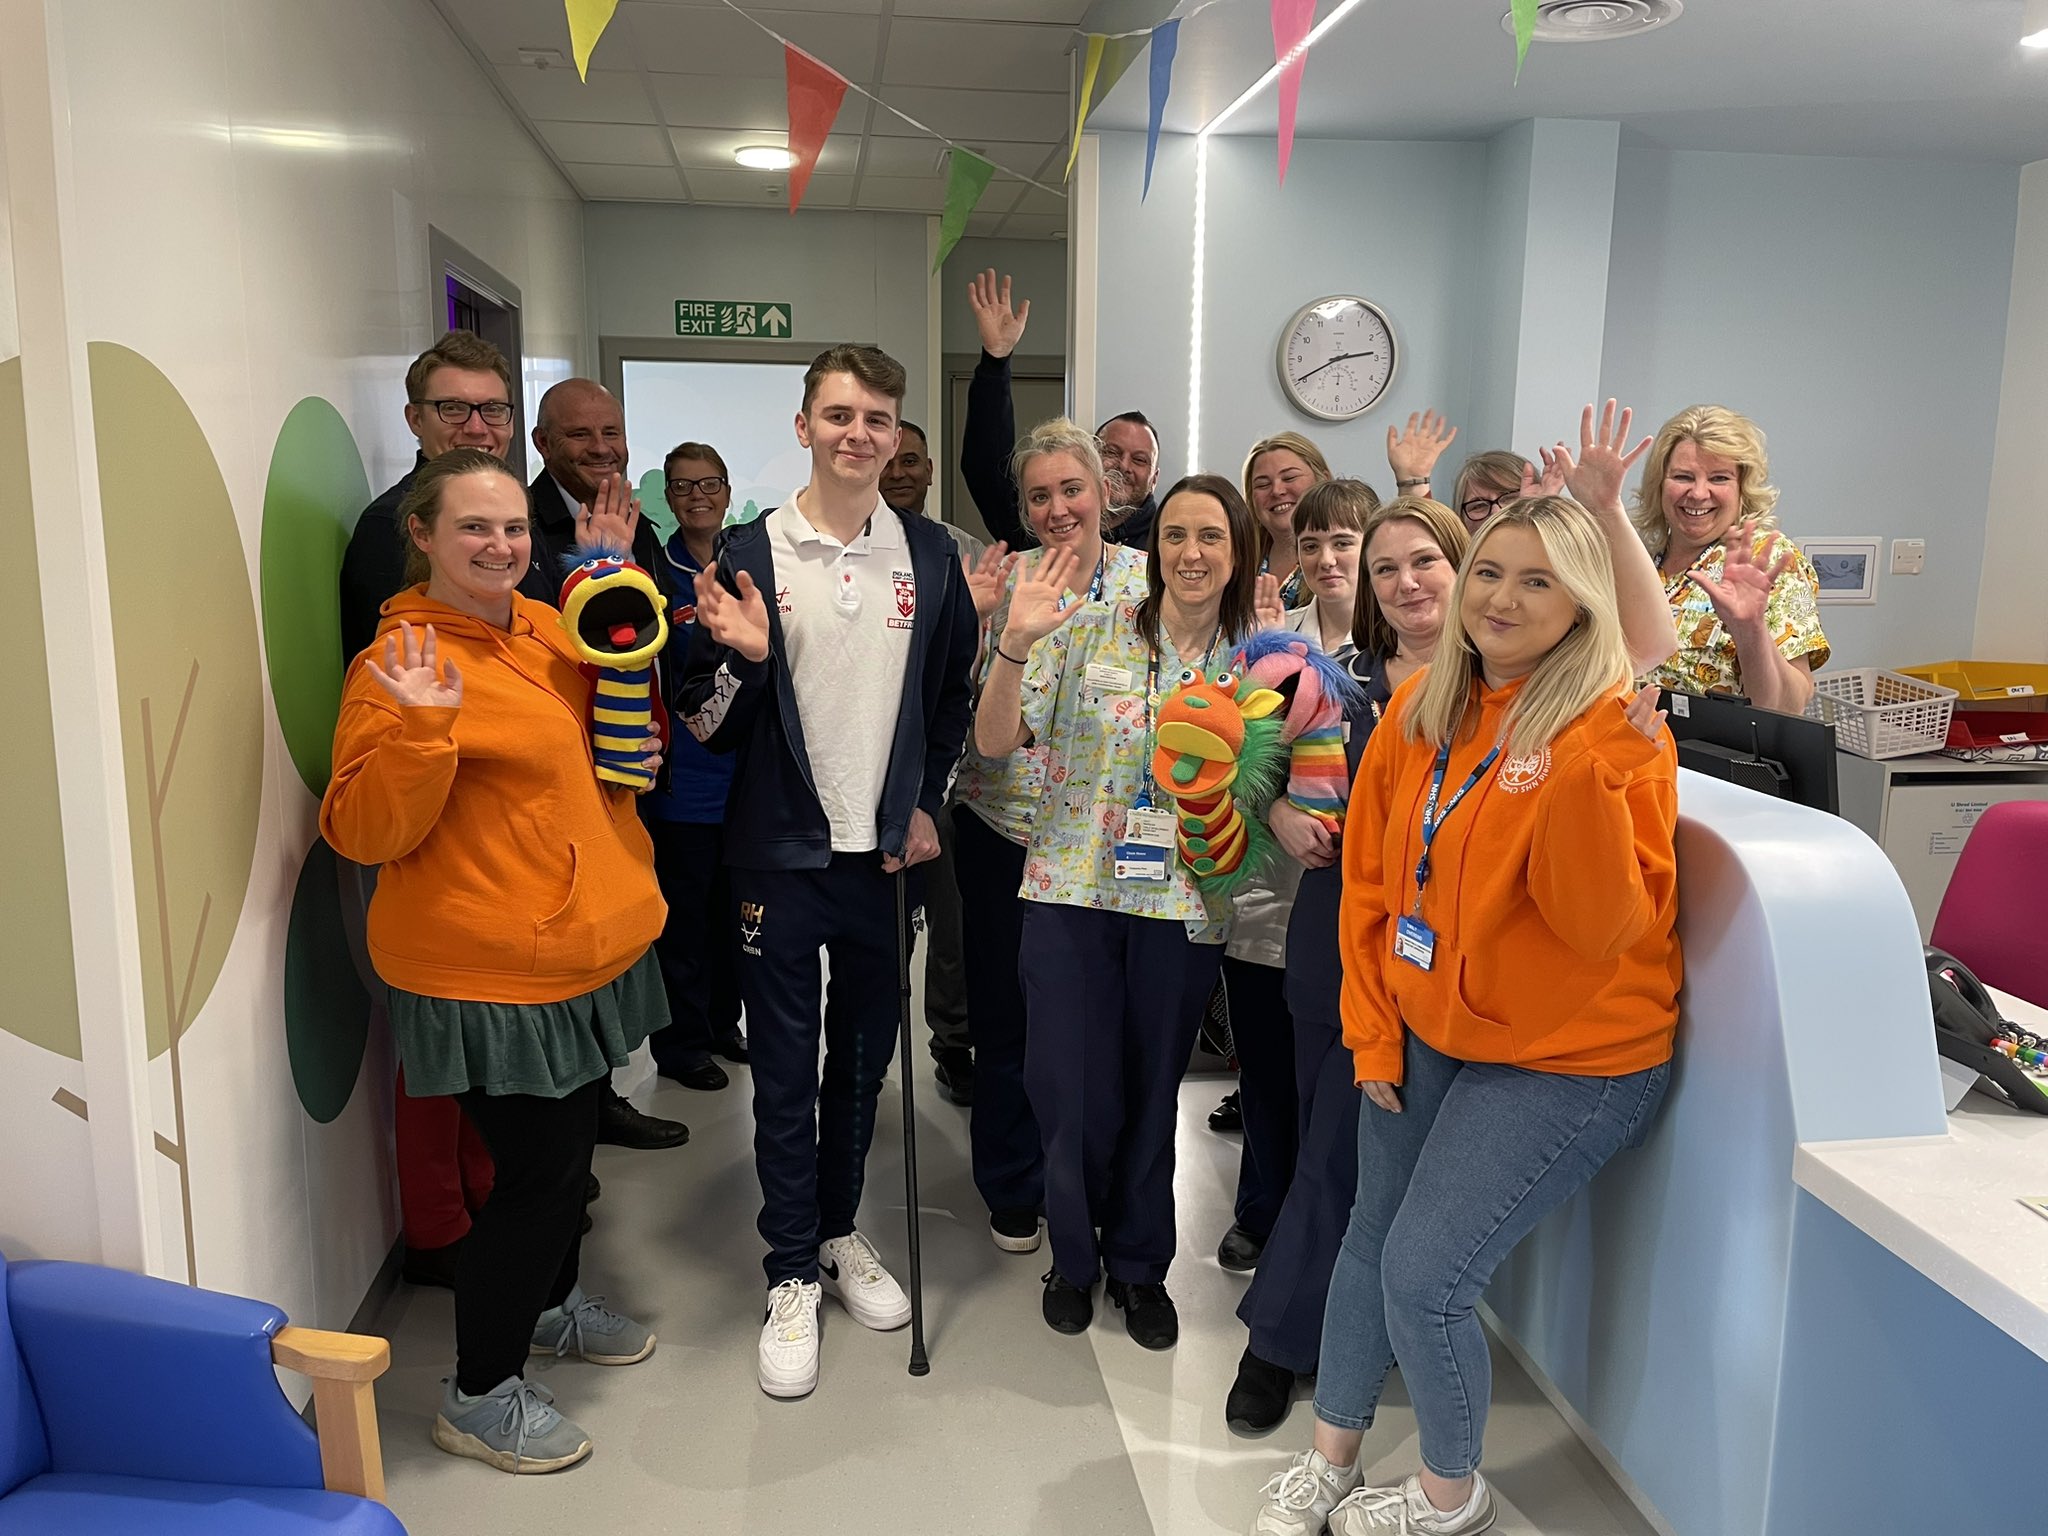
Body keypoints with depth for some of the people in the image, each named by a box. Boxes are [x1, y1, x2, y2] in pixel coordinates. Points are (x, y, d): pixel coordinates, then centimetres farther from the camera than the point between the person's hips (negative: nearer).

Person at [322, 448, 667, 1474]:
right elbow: (364, 832, -18)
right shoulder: (402, 662, -16)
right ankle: (480, 1395, 22)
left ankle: (551, 1304, 47)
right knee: (539, 1169, 1)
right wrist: (421, 724, -33)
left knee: (568, 1146, 22)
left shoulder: (549, 628, 6)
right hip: (491, 975, -8)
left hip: (593, 949, 8)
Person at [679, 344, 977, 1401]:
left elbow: (952, 697, 14)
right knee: (785, 1067, 4)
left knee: (865, 1053, 14)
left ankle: (838, 1230, 34)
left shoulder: (929, 557, 4)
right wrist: (743, 655, -23)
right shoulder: (752, 554, -5)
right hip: (781, 848, -2)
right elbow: (706, 721, -4)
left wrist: (927, 803, 5)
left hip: (884, 845, 3)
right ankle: (792, 1275, 18)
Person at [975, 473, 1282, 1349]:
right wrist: (1016, 643, -24)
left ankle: (1140, 1264, 34)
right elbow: (995, 742, -8)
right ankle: (1075, 1255, 31)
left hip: (1182, 907, 1)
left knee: (1151, 1089, 12)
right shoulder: (1092, 630, -4)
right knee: (1071, 1089, 5)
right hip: (1073, 896, -1)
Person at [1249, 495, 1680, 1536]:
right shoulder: (1421, 710, 1)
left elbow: (1602, 925, -24)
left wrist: (1587, 780, -36)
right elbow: (1370, 881, 6)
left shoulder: (1614, 732, -15)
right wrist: (1373, 1032, 3)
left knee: (1425, 1276, -4)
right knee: (1371, 1240, 14)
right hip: (1423, 1036, 5)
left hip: (1565, 1059, -5)